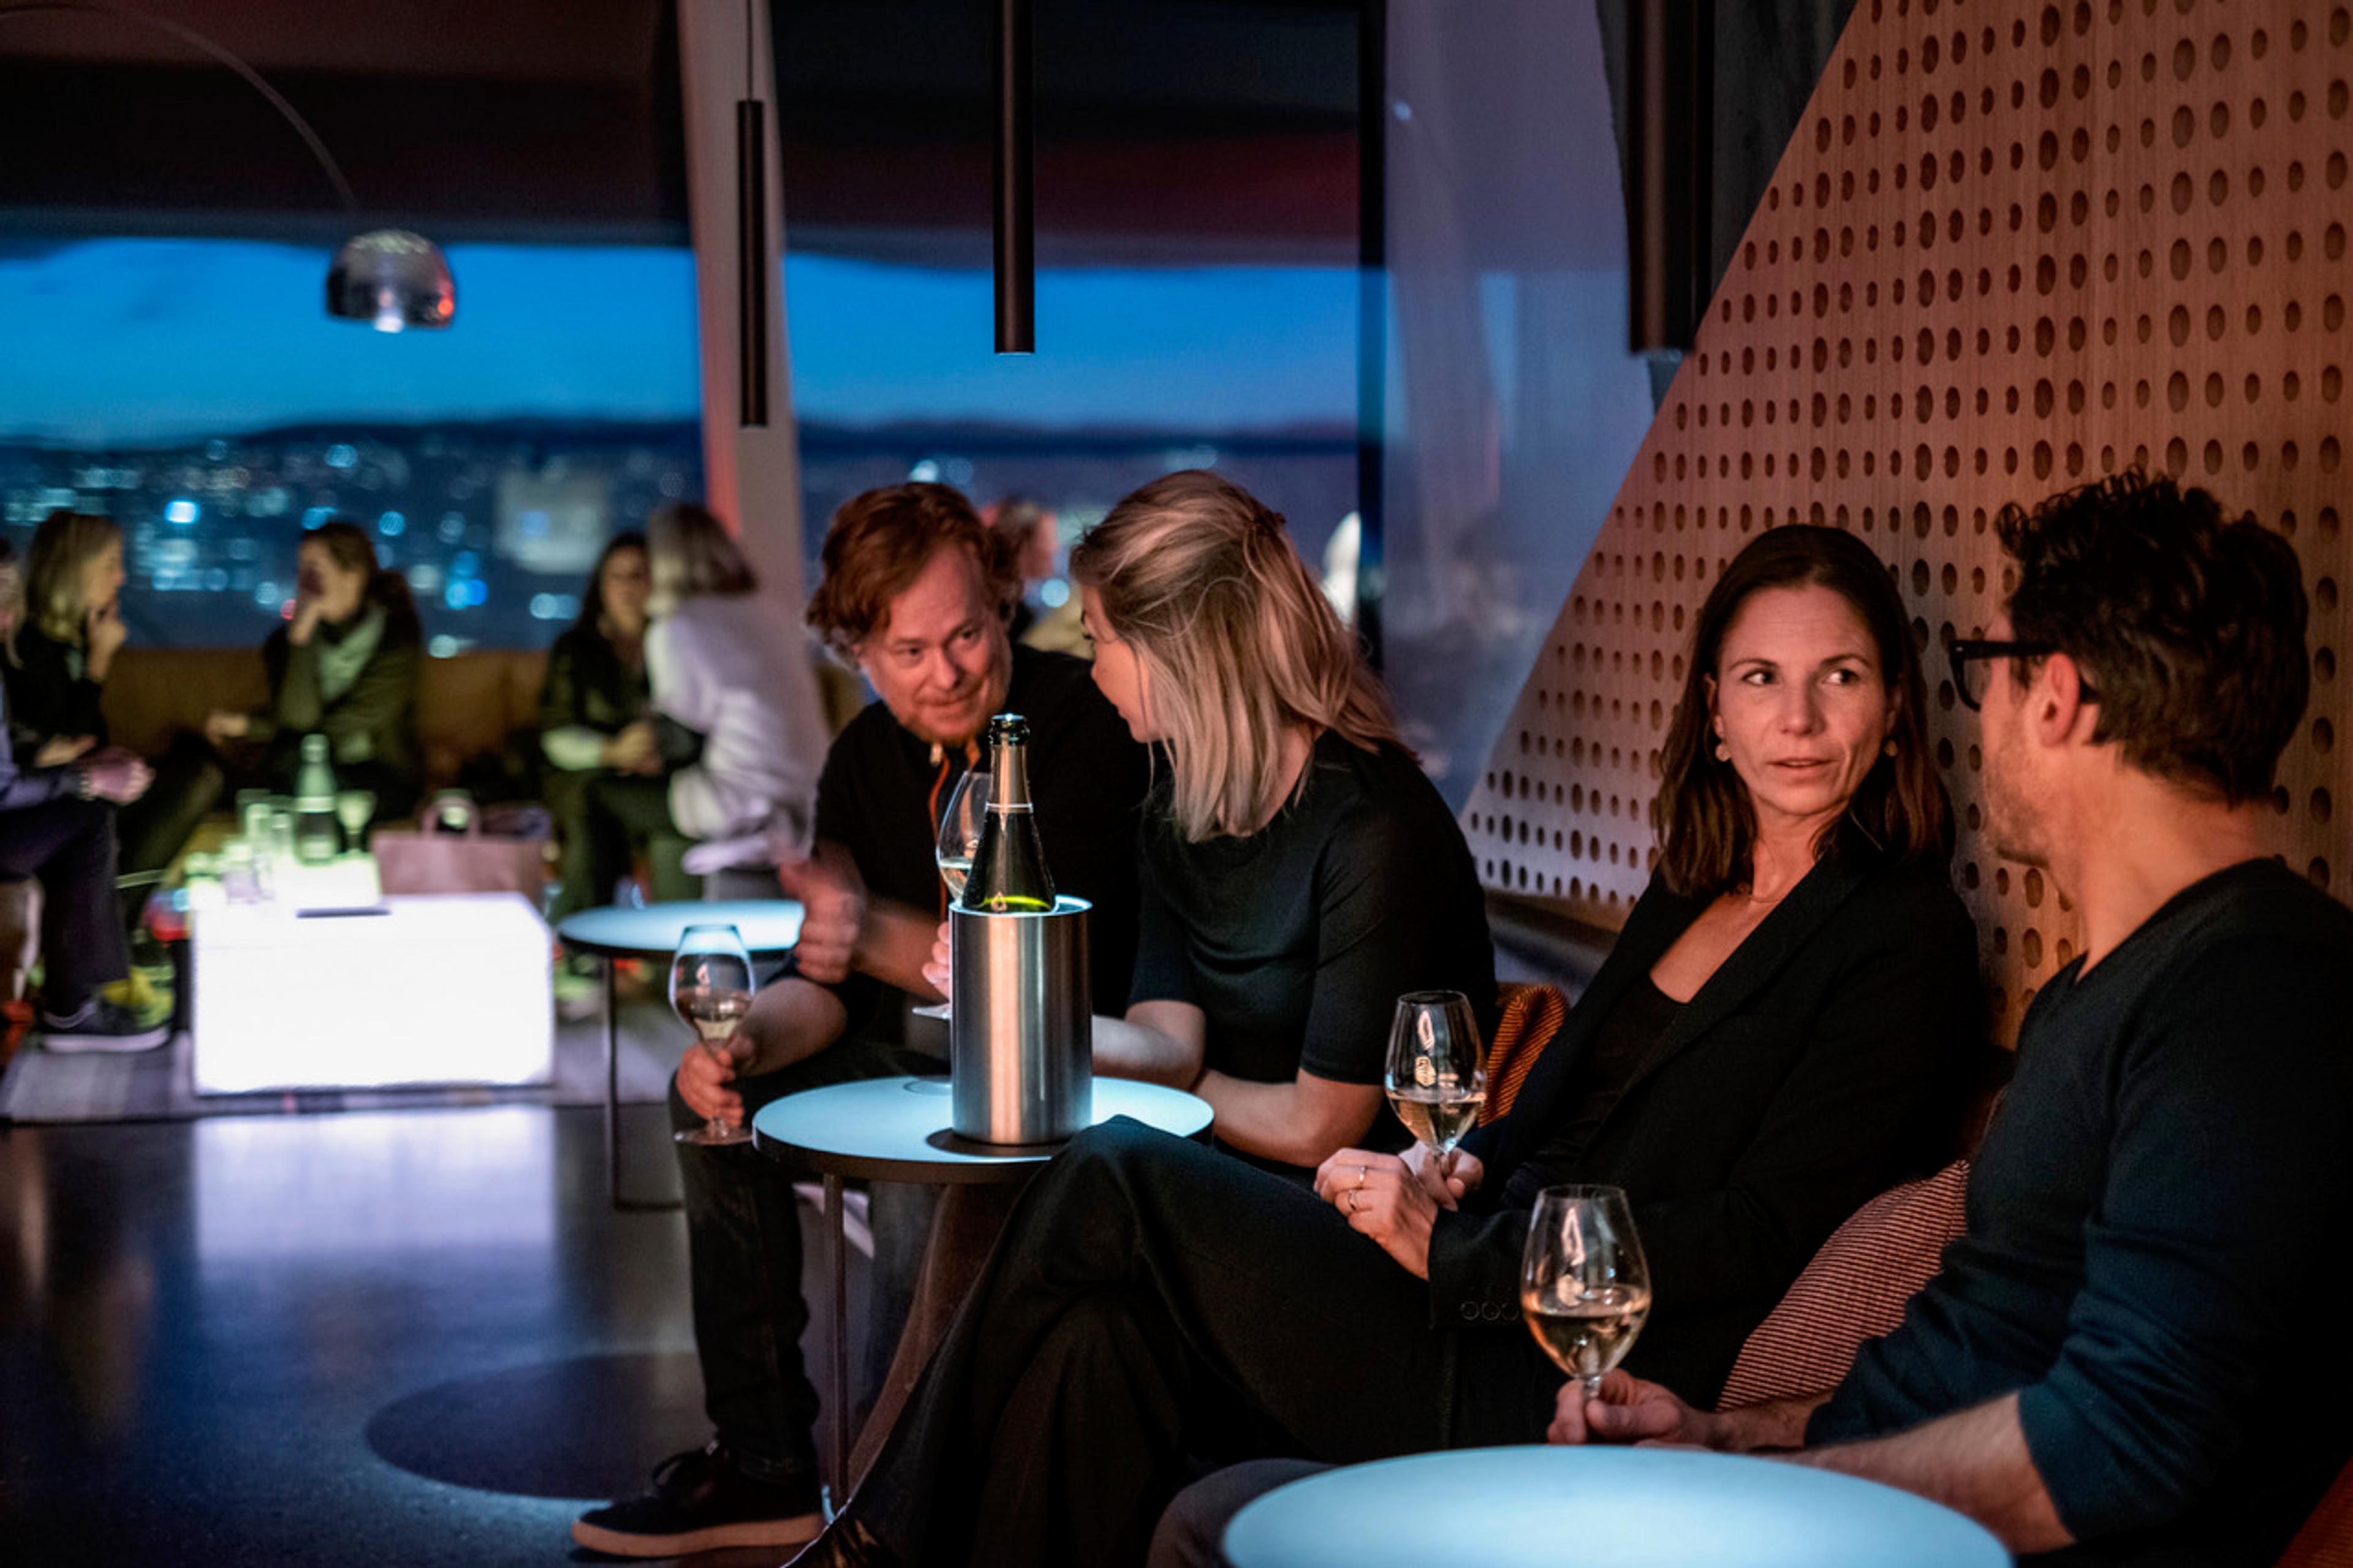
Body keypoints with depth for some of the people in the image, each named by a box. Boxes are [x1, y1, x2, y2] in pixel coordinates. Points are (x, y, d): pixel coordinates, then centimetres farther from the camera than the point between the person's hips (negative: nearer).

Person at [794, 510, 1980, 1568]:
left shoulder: (1905, 939, -6)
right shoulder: (1690, 894, 18)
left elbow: (1757, 1235, -13)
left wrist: (1448, 1247, -13)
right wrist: (1466, 1168, -1)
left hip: (1570, 1395, -7)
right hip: (1485, 1311, 7)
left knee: (1121, 1181, -12)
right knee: (1102, 1336, -17)